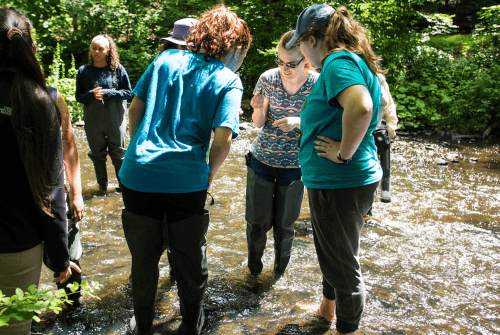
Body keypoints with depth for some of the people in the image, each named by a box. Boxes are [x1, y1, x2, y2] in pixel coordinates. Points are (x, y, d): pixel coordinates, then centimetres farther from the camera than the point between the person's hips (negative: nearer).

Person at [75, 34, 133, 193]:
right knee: (97, 155, 11)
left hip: (115, 120, -2)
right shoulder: (84, 71, 1)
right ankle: (102, 185, 27)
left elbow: (128, 93, -1)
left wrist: (107, 93, -15)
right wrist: (92, 95, -17)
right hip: (93, 121, 2)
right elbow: (78, 96, 4)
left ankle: (123, 184, 23)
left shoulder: (118, 69, -3)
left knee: (118, 153, 7)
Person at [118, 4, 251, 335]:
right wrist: (209, 176, 2)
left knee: (144, 258, 20)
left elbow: (135, 107, 9)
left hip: (139, 174, 3)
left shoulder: (166, 59, 9)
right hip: (187, 180, -2)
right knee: (190, 260, 18)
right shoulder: (228, 81, -1)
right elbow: (223, 138, -13)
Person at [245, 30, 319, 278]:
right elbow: (258, 123, -3)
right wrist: (258, 109, -25)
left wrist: (299, 122, -26)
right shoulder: (268, 79, -8)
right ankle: (253, 265, 35)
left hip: (294, 165, -1)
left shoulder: (318, 84, -11)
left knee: (284, 224, 10)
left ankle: (280, 269, 37)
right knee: (257, 221, 6)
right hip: (262, 159, 1)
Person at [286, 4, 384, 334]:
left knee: (342, 262, 7)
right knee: (333, 252, 27)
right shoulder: (353, 60, 13)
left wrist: (343, 153, -26)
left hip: (340, 183, -11)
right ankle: (327, 308, 48)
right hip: (339, 181, 11)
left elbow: (360, 107, -37)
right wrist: (305, 121, 25)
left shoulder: (338, 62, -18)